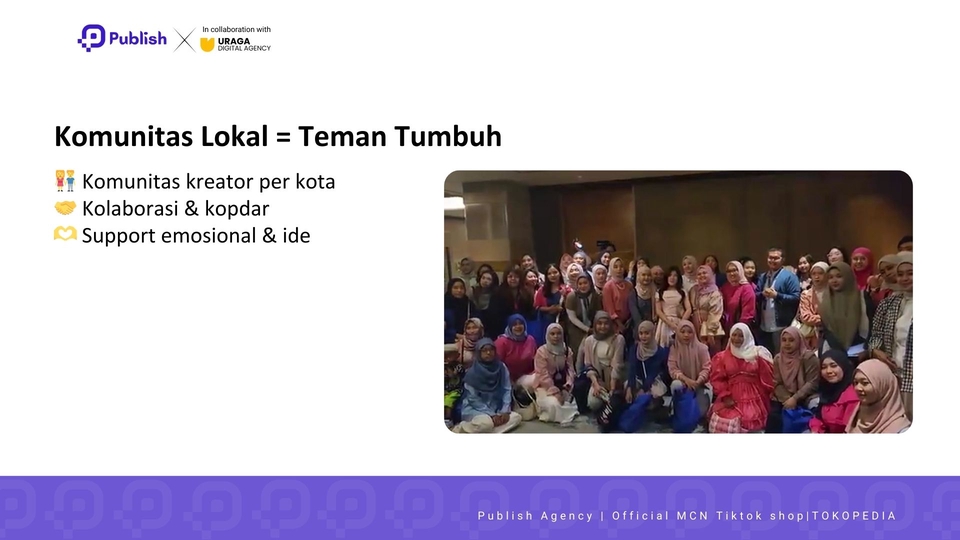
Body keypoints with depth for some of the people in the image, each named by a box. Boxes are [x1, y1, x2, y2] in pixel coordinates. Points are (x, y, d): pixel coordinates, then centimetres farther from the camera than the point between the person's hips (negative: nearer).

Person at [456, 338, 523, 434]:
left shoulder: (502, 368, 0)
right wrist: (491, 415, -20)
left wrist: (505, 411, -14)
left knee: (516, 417, -16)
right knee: (487, 422, -36)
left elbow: (507, 390, 0)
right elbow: (473, 399, -13)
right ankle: (463, 428, -11)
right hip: (473, 409, -6)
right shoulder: (472, 372, -13)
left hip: (494, 409, 6)